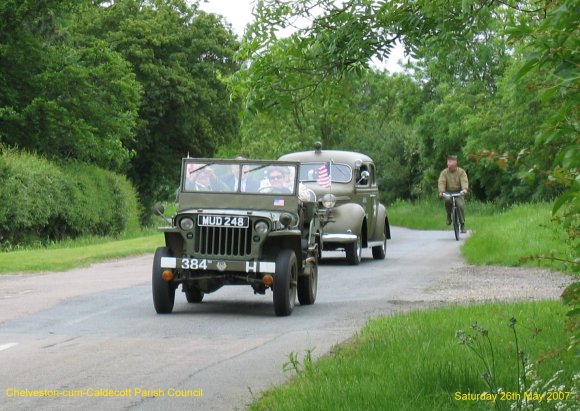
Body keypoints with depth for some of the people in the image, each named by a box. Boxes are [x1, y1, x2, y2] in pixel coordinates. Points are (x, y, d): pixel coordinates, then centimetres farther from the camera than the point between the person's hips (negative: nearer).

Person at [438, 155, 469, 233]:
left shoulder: (461, 172, -4)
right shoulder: (444, 172, -2)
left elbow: (464, 181, -19)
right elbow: (441, 182, -15)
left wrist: (465, 189, -40)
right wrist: (441, 191, -34)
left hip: (459, 192, 0)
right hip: (448, 193, 0)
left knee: (460, 205, -24)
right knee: (447, 200, -33)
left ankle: (462, 225, -10)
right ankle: (449, 215, -5)